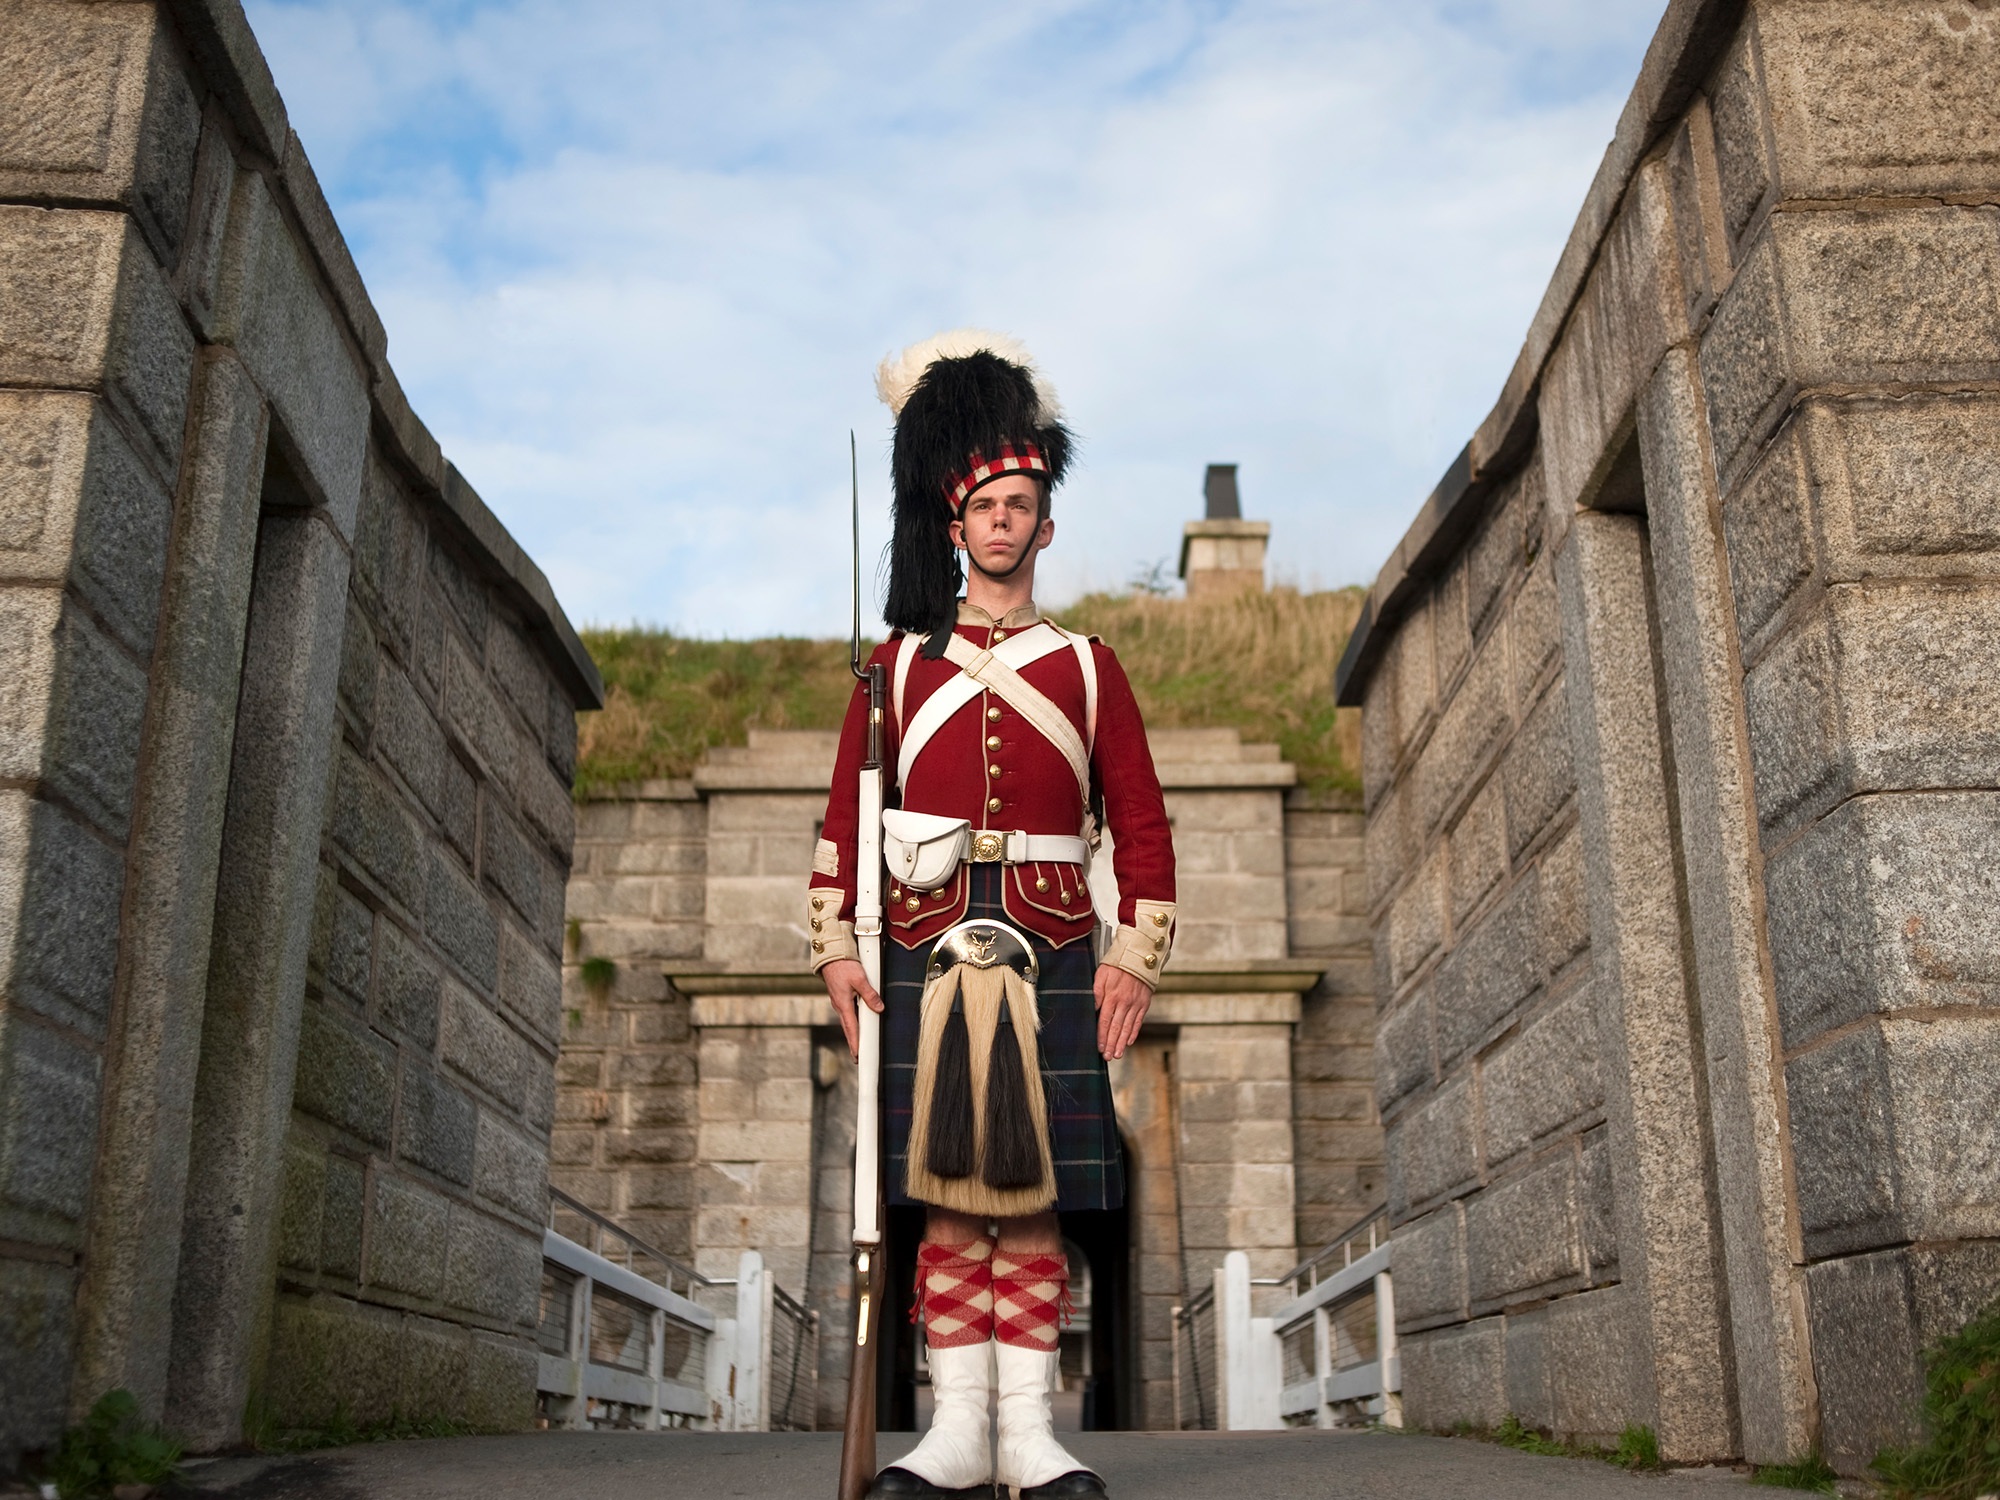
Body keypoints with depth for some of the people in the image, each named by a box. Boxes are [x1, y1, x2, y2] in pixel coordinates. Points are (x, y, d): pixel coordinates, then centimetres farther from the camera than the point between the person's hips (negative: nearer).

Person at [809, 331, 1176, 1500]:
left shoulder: (1088, 667, 13)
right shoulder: (900, 663, 13)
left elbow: (1144, 824, 9)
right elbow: (845, 815, 8)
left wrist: (1137, 958, -1)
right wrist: (835, 947, -1)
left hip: (1053, 953, 0)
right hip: (925, 945, 0)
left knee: (1034, 1194, -1)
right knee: (946, 1188, -1)